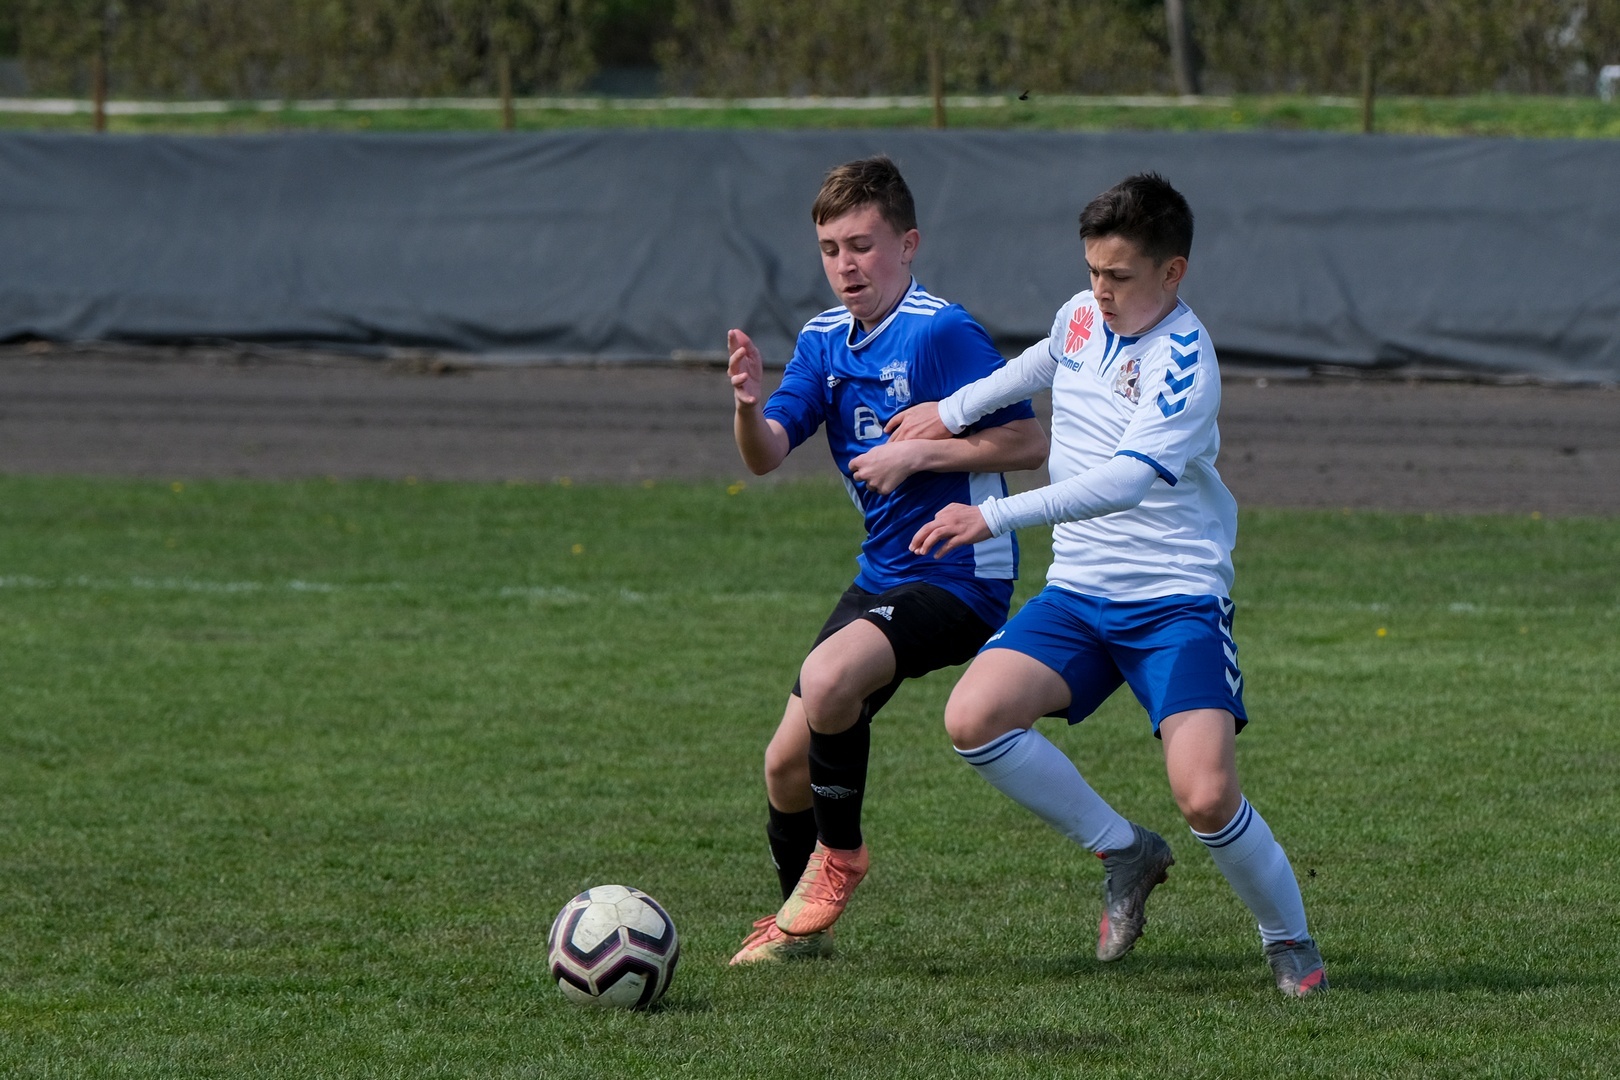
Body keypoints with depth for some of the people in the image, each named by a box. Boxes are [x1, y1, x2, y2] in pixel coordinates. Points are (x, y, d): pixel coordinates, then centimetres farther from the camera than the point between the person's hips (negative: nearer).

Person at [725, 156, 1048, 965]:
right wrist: (747, 405, -23)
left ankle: (839, 854, -7)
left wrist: (919, 453, -22)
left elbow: (1027, 443, -17)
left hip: (959, 575, -8)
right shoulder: (825, 340, 7)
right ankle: (798, 922, 30)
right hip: (882, 575, 8)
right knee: (788, 761, 7)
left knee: (828, 679, -31)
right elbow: (765, 456, -2)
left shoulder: (942, 333, -16)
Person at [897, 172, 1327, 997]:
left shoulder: (1183, 361, -18)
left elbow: (1129, 479, -32)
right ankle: (1124, 852, 3)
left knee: (1206, 796, -21)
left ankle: (1290, 941, 8)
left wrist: (996, 517, -38)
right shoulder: (1082, 316, 6)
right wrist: (953, 410, 36)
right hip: (1077, 591, 7)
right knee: (973, 718, -17)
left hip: (1176, 599, -7)